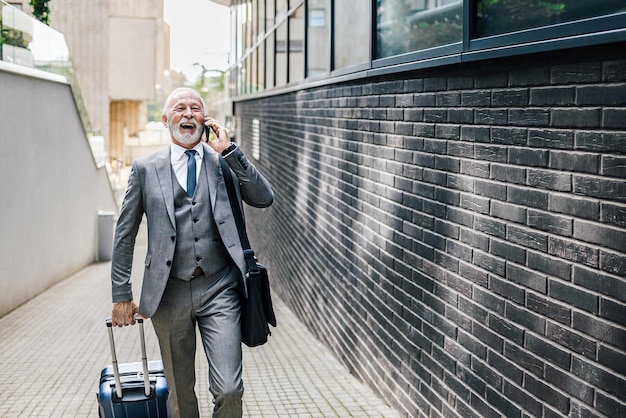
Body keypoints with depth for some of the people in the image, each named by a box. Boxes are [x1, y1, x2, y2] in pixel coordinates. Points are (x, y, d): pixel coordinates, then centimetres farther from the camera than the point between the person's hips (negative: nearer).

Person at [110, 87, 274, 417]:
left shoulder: (226, 161, 7)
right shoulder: (145, 168, 5)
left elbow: (265, 199, -7)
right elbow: (125, 235, 8)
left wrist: (228, 150, -10)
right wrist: (122, 295, 6)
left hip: (219, 291, -1)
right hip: (169, 293, 1)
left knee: (229, 390, -7)